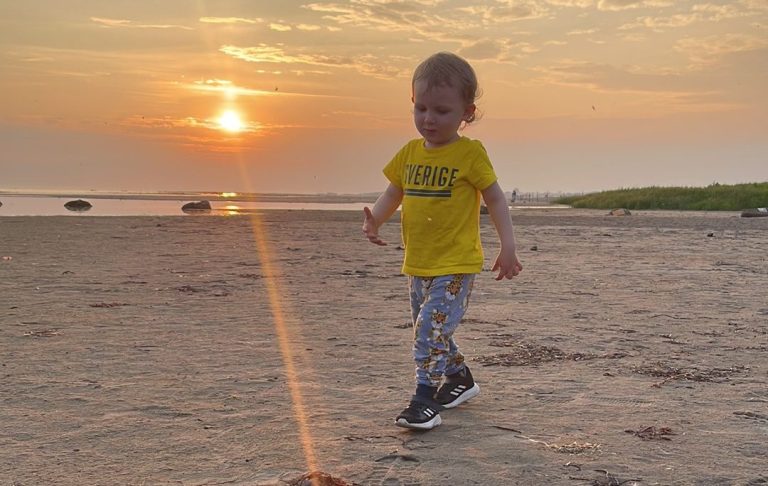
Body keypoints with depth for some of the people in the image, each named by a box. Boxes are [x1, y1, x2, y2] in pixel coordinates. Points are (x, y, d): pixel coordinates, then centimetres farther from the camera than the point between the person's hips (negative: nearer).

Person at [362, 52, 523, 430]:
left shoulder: (469, 153, -10)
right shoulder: (409, 153, 6)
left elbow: (495, 199, -5)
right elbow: (393, 194, 14)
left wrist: (508, 247, -11)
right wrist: (375, 220, -6)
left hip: (455, 265, -7)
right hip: (417, 264, 7)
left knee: (431, 328, -16)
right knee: (432, 330, 19)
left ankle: (426, 398, -10)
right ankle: (459, 378, 39)